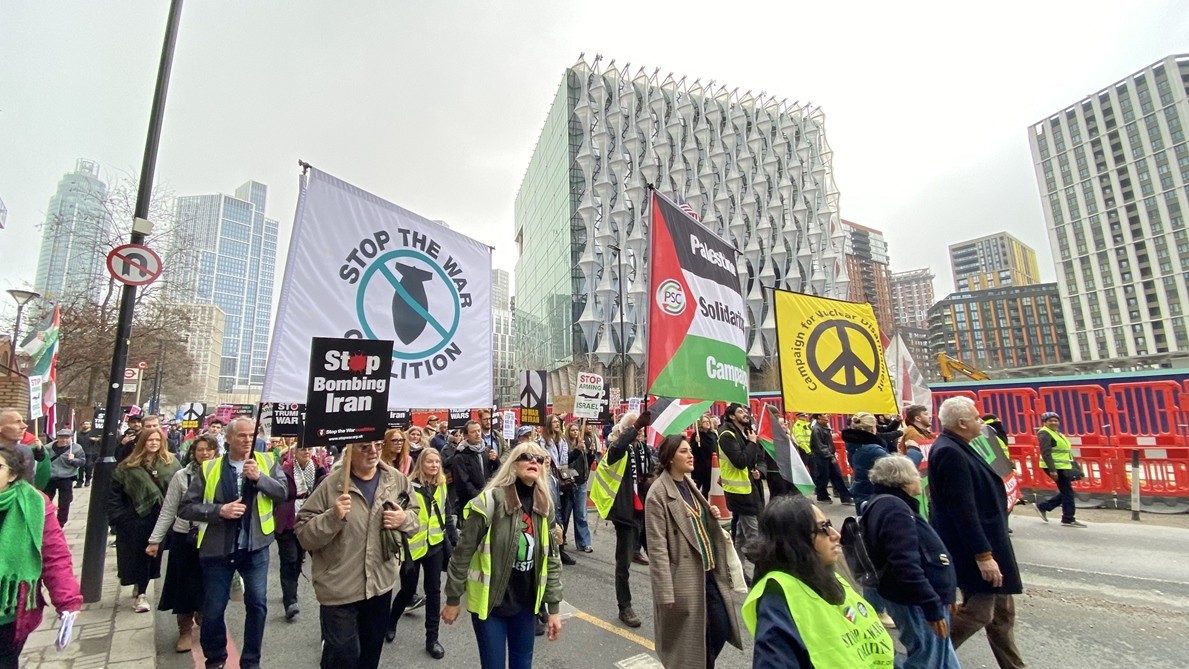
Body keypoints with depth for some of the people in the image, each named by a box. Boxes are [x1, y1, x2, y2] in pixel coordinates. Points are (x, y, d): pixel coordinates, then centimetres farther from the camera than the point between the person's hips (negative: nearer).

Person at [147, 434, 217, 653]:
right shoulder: (181, 476, -4)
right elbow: (168, 511, 1)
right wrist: (155, 539, -2)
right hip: (184, 538, 0)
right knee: (185, 585, 9)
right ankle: (185, 631, 27)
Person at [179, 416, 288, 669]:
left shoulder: (267, 462, -1)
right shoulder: (209, 468, -2)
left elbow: (283, 492, -10)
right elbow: (187, 507, -3)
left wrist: (260, 477, -23)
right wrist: (220, 510, -17)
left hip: (255, 547, 0)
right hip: (218, 548, 0)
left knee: (257, 603, 4)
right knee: (213, 609, 11)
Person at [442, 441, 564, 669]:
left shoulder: (545, 506, -2)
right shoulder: (491, 499, -19)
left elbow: (552, 559, 4)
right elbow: (463, 552, -11)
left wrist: (553, 608, 3)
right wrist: (453, 599, -5)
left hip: (526, 602, 5)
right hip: (489, 600, -4)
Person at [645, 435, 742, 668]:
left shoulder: (690, 484, 8)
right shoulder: (658, 493, -17)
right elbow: (657, 547, -18)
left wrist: (712, 517, 2)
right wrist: (666, 592, -21)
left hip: (709, 572, 7)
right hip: (683, 578, -7)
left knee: (722, 628, 13)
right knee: (688, 641, 5)